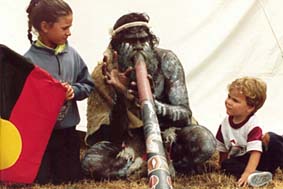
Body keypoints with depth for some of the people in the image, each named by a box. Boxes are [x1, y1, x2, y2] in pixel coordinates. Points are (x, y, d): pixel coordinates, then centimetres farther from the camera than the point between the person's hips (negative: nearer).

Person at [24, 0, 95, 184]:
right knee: (41, 179, 1)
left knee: (71, 177, 11)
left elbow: (88, 85, 8)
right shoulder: (29, 60, -15)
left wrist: (74, 90, -11)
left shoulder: (72, 54, 0)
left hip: (67, 129, 4)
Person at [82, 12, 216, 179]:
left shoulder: (166, 61, -16)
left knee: (205, 142, -31)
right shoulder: (104, 73, -16)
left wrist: (153, 104, -40)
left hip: (165, 130, 1)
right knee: (92, 163, -30)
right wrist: (120, 94, -35)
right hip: (130, 138, 0)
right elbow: (112, 134, -17)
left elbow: (185, 114, -19)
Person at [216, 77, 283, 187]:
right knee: (226, 164, -26)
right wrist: (224, 165, 7)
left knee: (271, 138, -26)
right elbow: (222, 148, 11)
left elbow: (255, 152, -30)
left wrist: (247, 172, -39)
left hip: (259, 159, -5)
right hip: (240, 161, 5)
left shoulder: (253, 125, -21)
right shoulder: (225, 123, -2)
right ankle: (256, 175, -42)